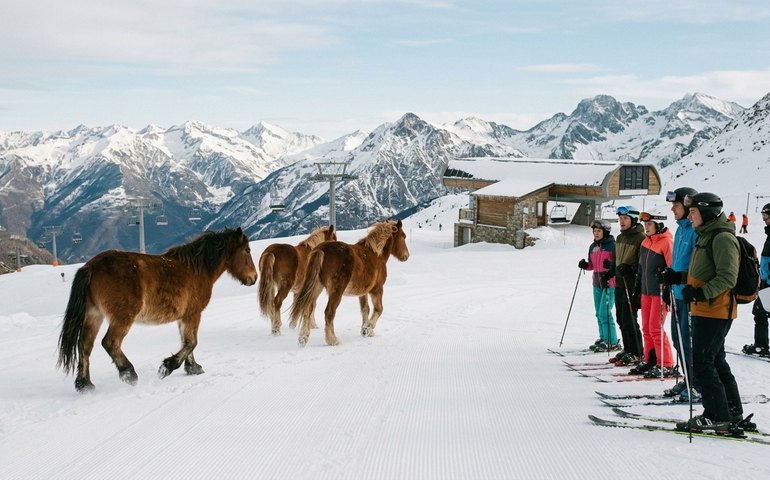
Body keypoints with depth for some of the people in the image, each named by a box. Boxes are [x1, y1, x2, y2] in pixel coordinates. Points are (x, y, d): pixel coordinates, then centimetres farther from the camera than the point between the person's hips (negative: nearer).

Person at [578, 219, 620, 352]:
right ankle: (603, 339, 21)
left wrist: (611, 265, -27)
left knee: (604, 313, -11)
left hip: (610, 283, -7)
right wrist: (585, 265, 2)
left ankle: (612, 342, -4)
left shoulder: (612, 245, -9)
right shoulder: (593, 247, 12)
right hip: (597, 283, 8)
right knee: (599, 313, 11)